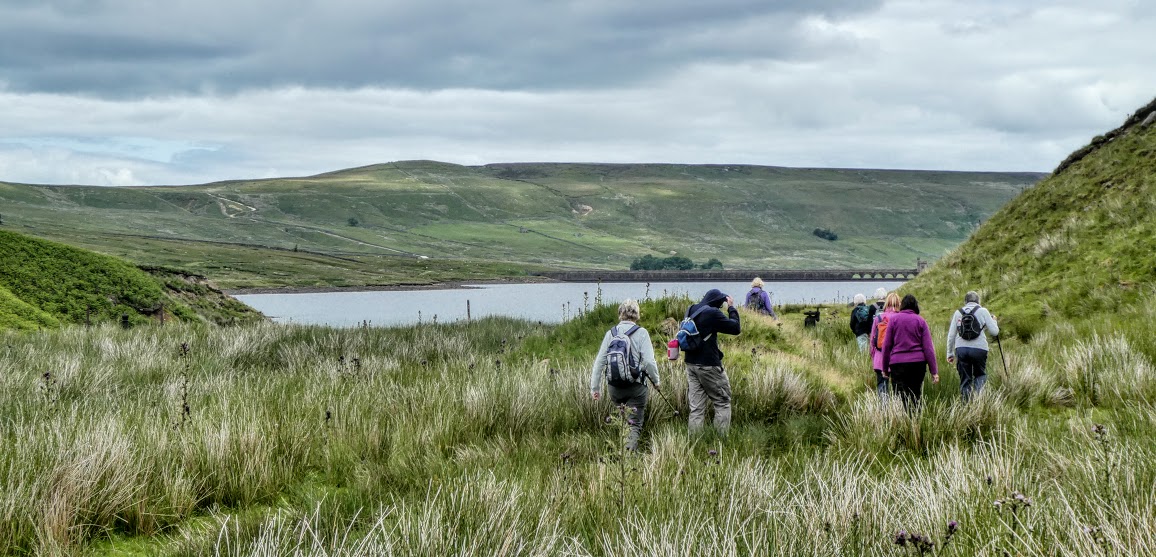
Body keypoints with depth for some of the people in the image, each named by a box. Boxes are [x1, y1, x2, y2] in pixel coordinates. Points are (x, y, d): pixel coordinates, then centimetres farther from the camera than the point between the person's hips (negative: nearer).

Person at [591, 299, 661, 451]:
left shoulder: (610, 334, 4)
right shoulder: (641, 333, -7)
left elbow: (599, 362, 5)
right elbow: (649, 362, -12)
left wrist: (595, 387, 12)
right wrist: (656, 380, 5)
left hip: (614, 387, 3)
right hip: (635, 387, -3)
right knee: (635, 423, 0)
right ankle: (631, 450, -20)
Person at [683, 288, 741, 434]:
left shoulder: (691, 310, 7)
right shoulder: (712, 313, -16)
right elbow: (736, 328, -11)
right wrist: (732, 308, 1)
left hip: (691, 364, 7)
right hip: (709, 366, -7)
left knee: (696, 407, 7)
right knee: (722, 402, 6)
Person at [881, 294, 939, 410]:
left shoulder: (893, 319, 2)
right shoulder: (920, 321, 5)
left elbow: (887, 345, 2)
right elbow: (928, 347, 1)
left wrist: (885, 368, 10)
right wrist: (934, 371, 2)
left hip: (898, 363, -2)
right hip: (918, 363, 2)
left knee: (902, 399, -4)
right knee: (916, 398, 10)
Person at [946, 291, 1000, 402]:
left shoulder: (958, 313, 11)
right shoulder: (983, 311, 3)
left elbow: (951, 336, 10)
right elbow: (994, 332, 2)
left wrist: (950, 353, 18)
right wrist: (994, 321, 22)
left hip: (961, 348, 2)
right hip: (979, 348, -2)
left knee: (965, 380, 8)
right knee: (980, 374, 17)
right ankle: (977, 394, -8)